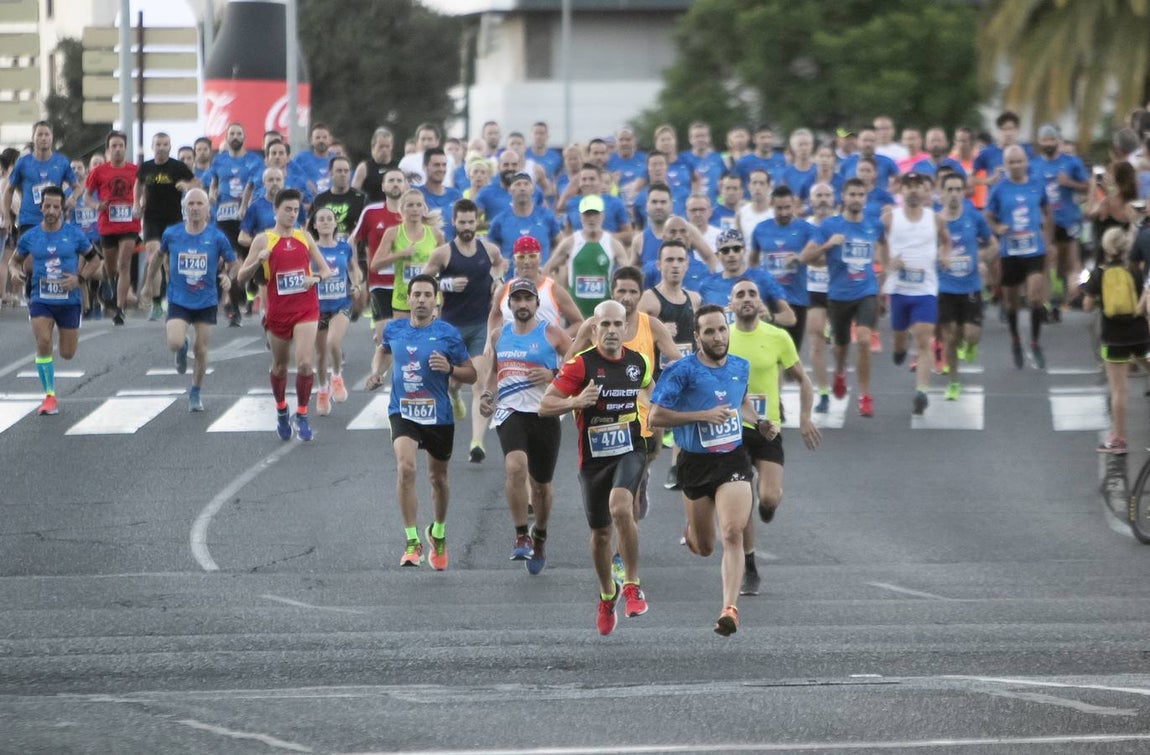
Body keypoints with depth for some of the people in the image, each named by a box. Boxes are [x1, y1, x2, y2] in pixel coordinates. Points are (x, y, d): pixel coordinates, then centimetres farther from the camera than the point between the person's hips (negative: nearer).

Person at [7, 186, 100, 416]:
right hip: (40, 300, 0)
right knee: (43, 342, -20)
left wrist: (79, 278, -11)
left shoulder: (74, 234, -4)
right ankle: (50, 396, -8)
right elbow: (15, 259, 15)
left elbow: (94, 259, 6)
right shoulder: (29, 237, 0)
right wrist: (14, 271, -9)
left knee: (67, 353, 3)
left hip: (69, 300, 0)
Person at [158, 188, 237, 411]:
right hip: (178, 299, 0)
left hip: (206, 301, 0)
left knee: (201, 351, 5)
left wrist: (228, 276, -18)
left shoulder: (217, 237, -8)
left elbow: (232, 263, 4)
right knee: (174, 343, -20)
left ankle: (196, 392, 28)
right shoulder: (171, 234, -5)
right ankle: (182, 350, 19)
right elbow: (159, 254, 14)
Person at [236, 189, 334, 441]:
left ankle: (302, 414, 0)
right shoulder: (264, 240, -1)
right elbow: (242, 278, -1)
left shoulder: (304, 238, 7)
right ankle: (281, 410, 38)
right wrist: (258, 261, -20)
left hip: (306, 309, 0)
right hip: (278, 311, 0)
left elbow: (327, 271, 11)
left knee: (305, 363, -15)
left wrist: (317, 277, -12)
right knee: (280, 366, 14)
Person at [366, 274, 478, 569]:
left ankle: (438, 533, 44)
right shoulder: (394, 329, 1)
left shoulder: (448, 334, -7)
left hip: (438, 415, 0)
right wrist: (377, 372, 6)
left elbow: (471, 375, -2)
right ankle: (412, 541, -21)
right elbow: (383, 349, 25)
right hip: (403, 412, 0)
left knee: (438, 478, 16)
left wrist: (449, 369, -21)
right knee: (405, 467, -24)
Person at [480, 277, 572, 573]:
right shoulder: (499, 336, 11)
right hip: (510, 412, 1)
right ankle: (521, 536, -20)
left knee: (541, 483, 11)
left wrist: (553, 375, -14)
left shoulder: (552, 334, 0)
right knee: (515, 466, -27)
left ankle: (539, 537, 37)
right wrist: (486, 395, 8)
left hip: (544, 414, -1)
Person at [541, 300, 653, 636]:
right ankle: (607, 594, 37)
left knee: (620, 507, -29)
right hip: (593, 457, 0)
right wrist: (575, 401, -28)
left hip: (630, 451, 0)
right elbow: (545, 406, -12)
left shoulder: (639, 362, 2)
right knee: (600, 532, 11)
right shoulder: (580, 364, -9)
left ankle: (632, 586, -17)